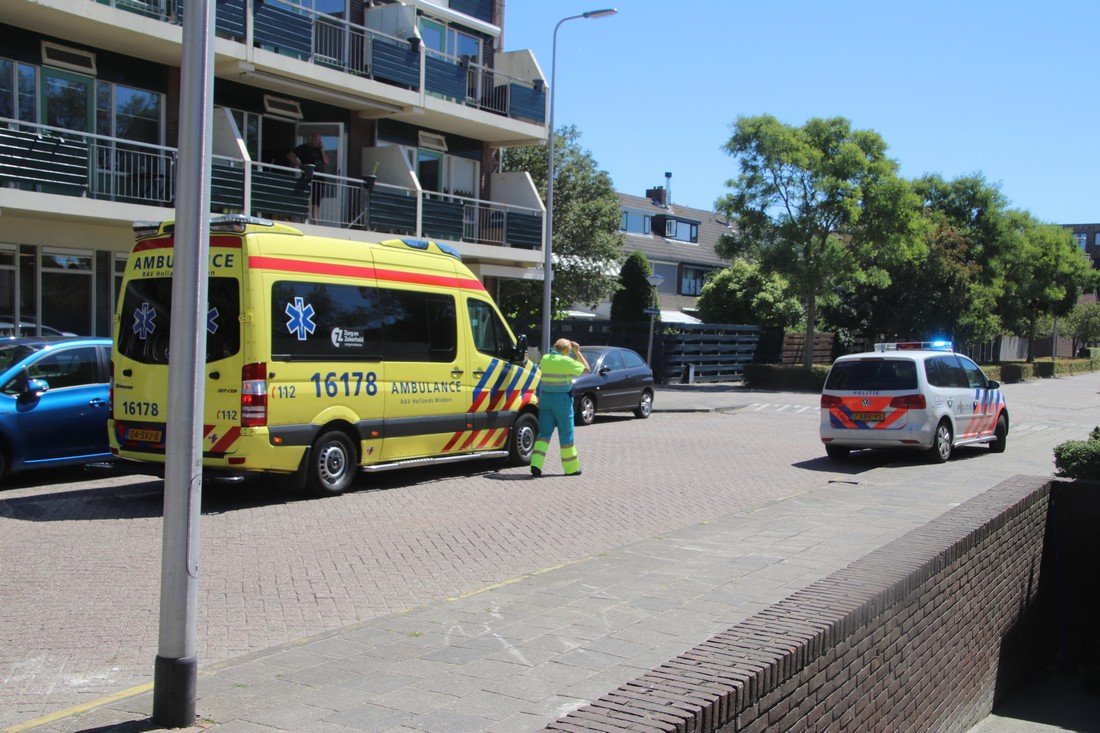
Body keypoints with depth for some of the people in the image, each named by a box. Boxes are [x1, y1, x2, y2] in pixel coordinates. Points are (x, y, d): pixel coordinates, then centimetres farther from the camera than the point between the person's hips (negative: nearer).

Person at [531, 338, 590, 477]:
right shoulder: (566, 361, -12)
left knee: (544, 432, 7)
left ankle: (536, 464, -8)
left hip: (545, 397, 5)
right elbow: (586, 368, -3)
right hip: (561, 399, -5)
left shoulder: (544, 359, 5)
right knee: (566, 434, 6)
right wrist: (577, 352, 4)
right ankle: (571, 468, 15)